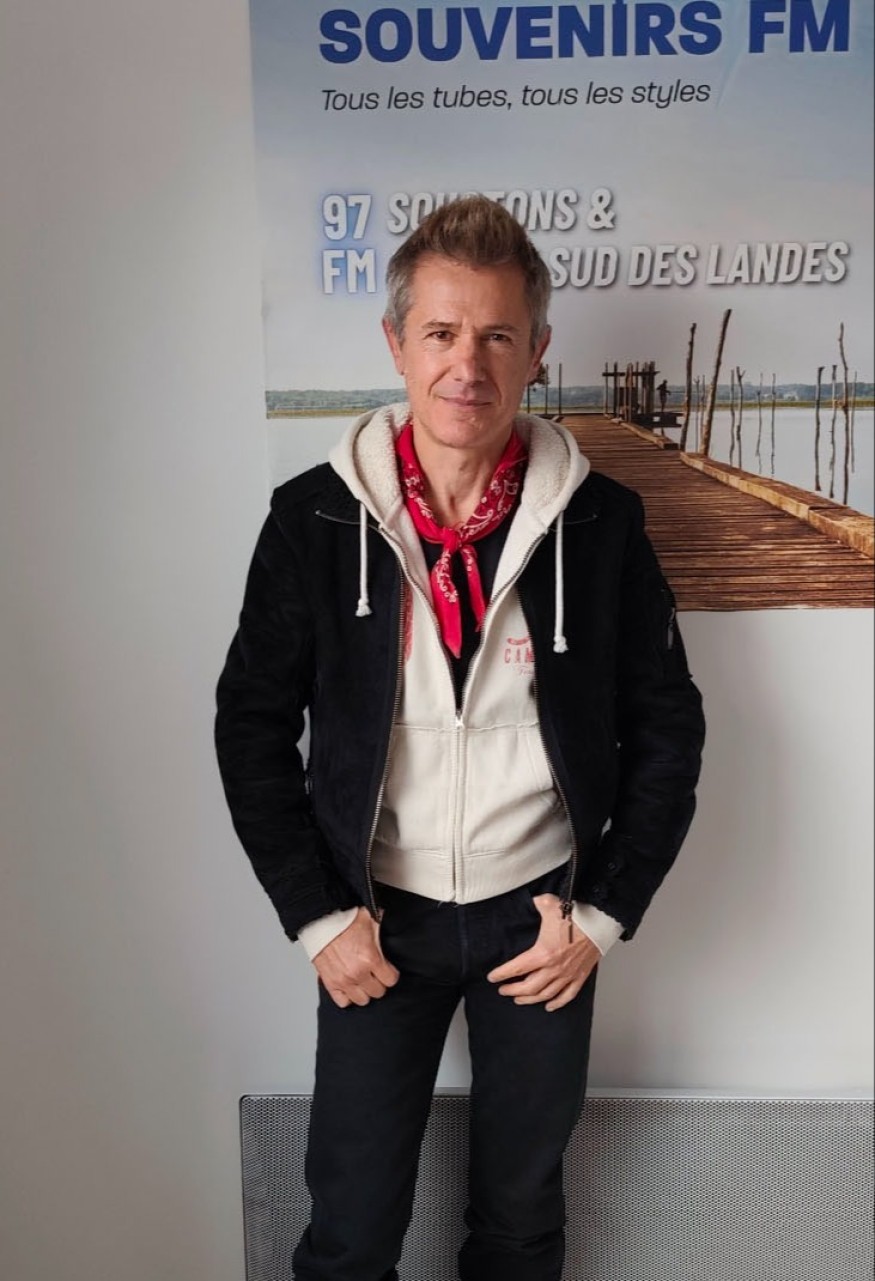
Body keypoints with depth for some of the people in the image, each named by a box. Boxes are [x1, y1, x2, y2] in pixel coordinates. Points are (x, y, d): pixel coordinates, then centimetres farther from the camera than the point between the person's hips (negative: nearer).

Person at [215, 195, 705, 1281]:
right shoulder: (314, 518, -10)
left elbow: (667, 727, 0)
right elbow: (253, 724, -2)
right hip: (377, 919, 0)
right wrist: (316, 915, -6)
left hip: (542, 915, 1)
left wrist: (603, 912, -4)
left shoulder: (599, 522, -9)